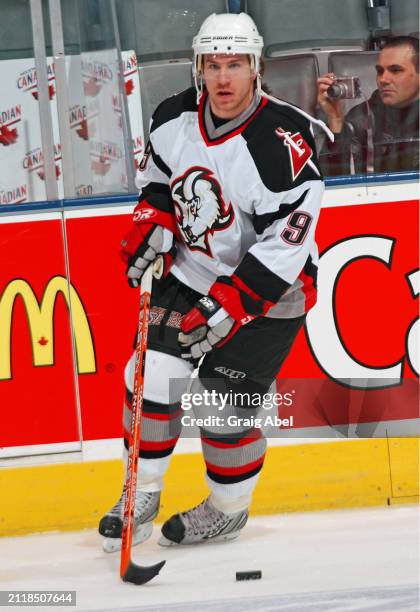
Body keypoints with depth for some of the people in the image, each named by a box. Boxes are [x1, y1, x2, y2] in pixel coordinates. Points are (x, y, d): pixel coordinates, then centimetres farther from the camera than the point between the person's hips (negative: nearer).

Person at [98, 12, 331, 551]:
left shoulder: (283, 142, -27)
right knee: (151, 379, -2)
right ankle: (142, 495, 16)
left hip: (267, 289, -6)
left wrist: (232, 304, -31)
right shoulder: (174, 118, -7)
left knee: (223, 404, -7)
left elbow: (286, 241, -28)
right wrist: (151, 226, -3)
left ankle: (228, 510, 17)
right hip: (191, 274, 6)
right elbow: (158, 179, 15)